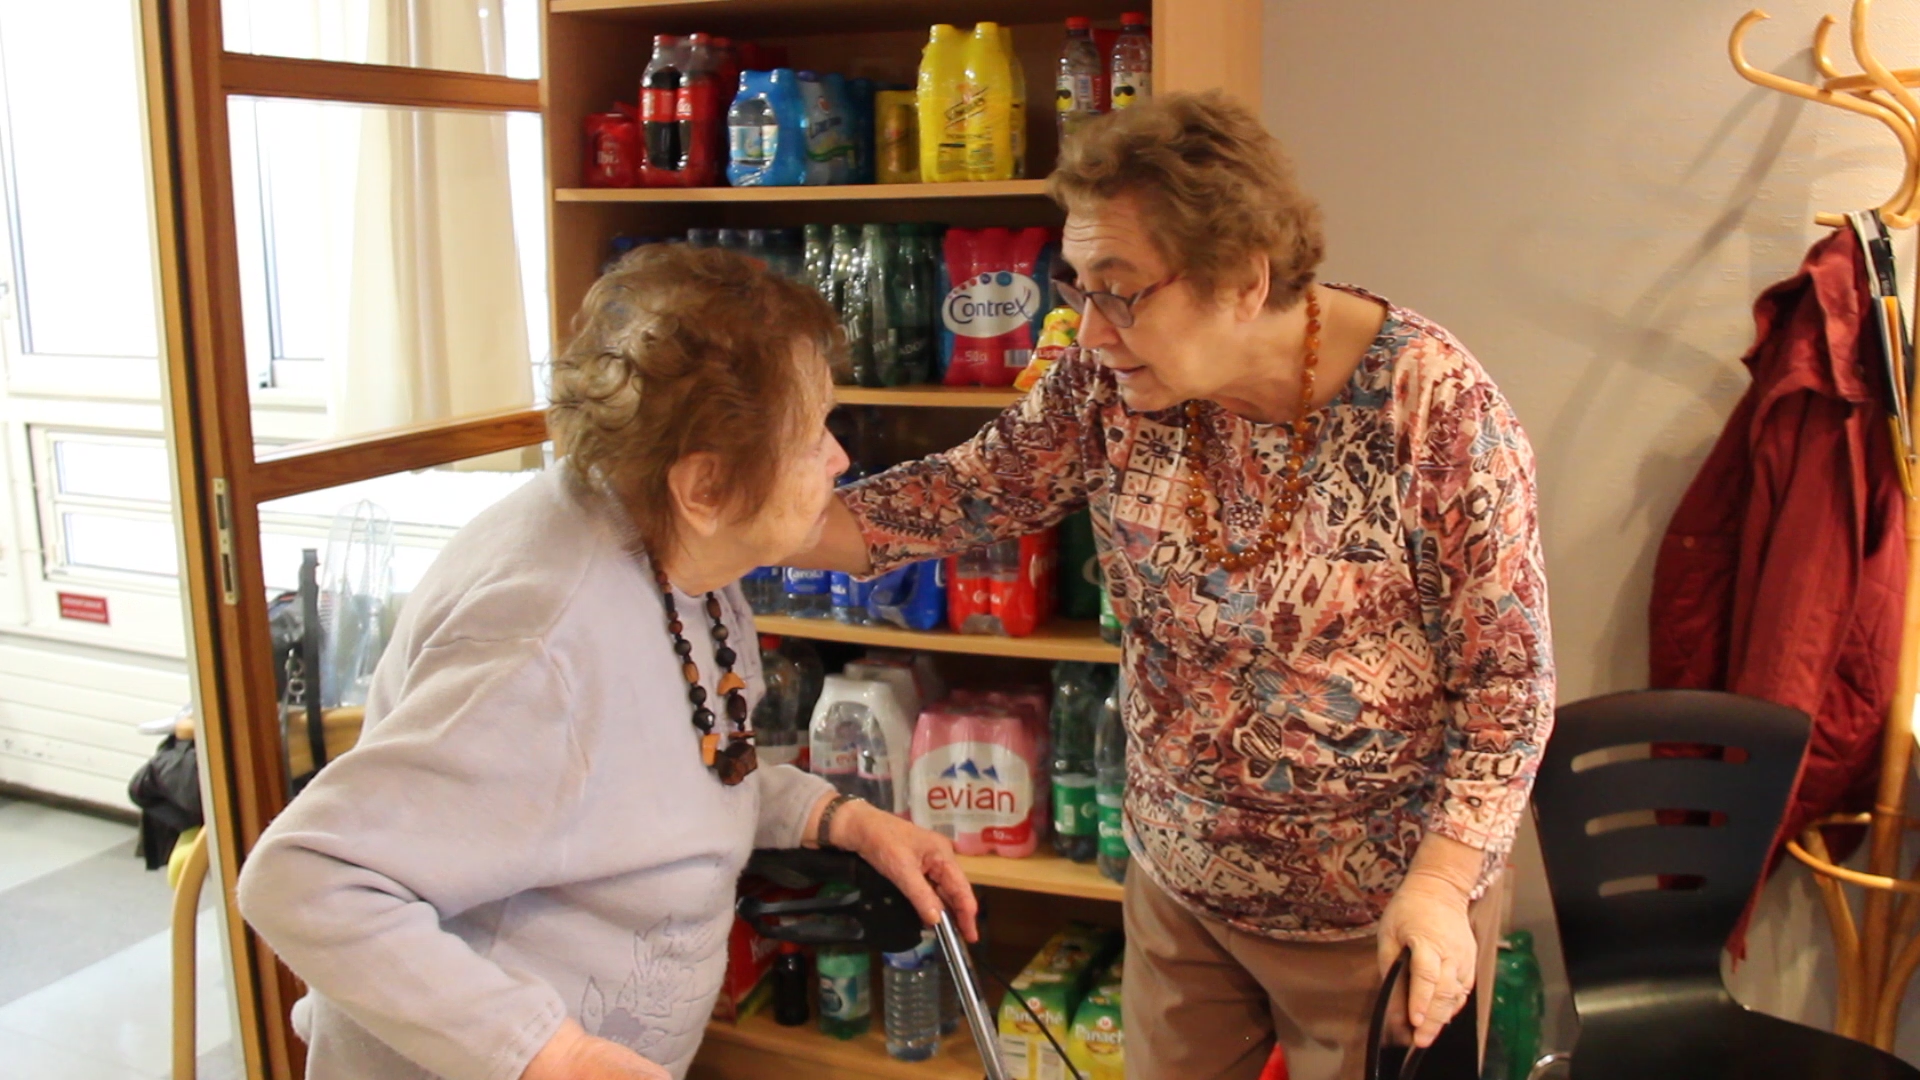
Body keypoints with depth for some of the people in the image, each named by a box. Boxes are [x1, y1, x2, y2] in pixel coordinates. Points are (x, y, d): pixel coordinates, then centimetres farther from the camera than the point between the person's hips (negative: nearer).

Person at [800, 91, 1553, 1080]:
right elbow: (968, 490, -3)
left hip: (1379, 908, -4)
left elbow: (1508, 672, -16)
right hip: (1178, 878, 4)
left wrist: (1441, 885, -24)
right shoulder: (1112, 382, -11)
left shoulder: (1431, 402, -22)